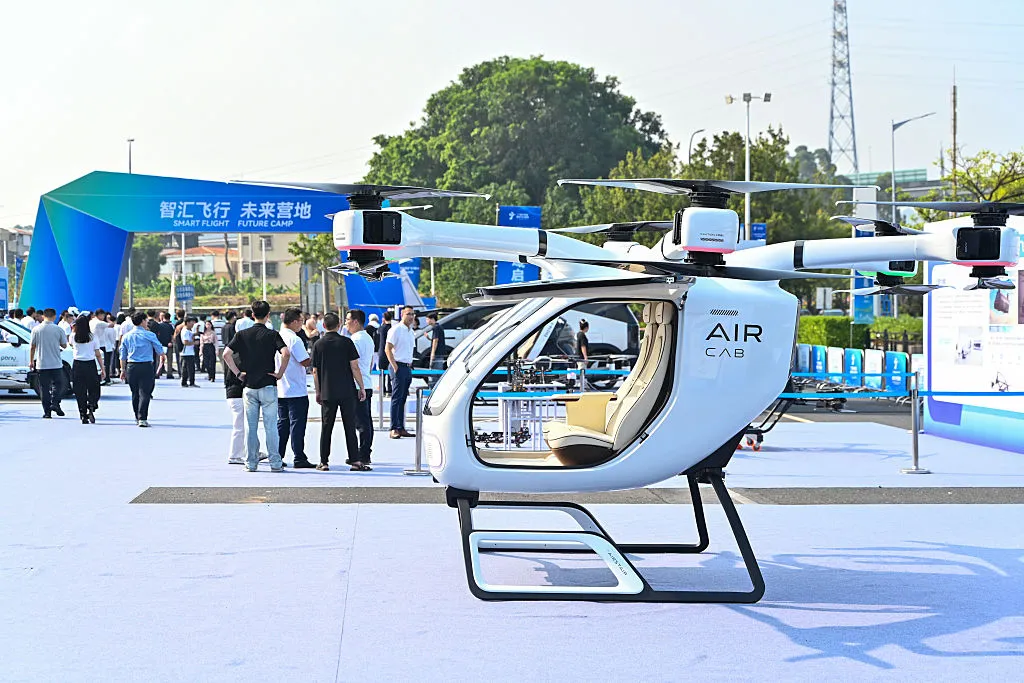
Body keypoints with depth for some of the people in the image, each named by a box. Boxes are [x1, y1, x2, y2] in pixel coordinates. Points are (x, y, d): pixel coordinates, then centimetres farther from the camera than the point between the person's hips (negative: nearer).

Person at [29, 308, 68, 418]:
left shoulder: (36, 329, -2)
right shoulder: (58, 329, -6)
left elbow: (32, 346, 2)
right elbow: (64, 345, 2)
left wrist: (31, 361, 12)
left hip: (42, 364, 1)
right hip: (56, 364, -1)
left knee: (44, 388, 6)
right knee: (58, 384, 13)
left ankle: (47, 411, 5)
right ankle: (55, 403, -8)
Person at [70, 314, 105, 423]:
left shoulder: (73, 337, -2)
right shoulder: (93, 337, -4)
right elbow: (98, 355, -2)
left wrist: (74, 329, 29)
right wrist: (103, 369, 5)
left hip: (78, 366, 1)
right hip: (90, 365, -1)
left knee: (80, 392, 6)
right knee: (93, 390, 11)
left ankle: (83, 415, 3)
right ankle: (91, 408, -14)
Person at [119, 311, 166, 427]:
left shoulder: (126, 336, 8)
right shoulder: (149, 335, -4)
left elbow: (123, 356, 10)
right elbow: (159, 349, 5)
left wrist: (123, 370, 18)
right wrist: (163, 357, 27)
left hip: (131, 367, 4)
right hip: (146, 366, -4)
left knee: (135, 393, 14)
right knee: (144, 393, -5)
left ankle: (137, 418, 23)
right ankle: (142, 418, -14)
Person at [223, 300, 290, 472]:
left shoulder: (242, 334, 3)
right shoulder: (272, 334, -4)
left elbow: (226, 354, -5)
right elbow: (286, 353, -19)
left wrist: (238, 373, 0)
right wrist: (280, 373, -7)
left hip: (249, 386, 2)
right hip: (268, 385, -2)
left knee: (250, 426, 7)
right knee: (271, 426, 1)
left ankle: (251, 463, 8)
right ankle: (275, 463, 1)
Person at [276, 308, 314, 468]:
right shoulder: (294, 340, -16)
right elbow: (305, 362, -18)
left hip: (280, 390, 8)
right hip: (297, 391, -8)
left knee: (282, 423, 14)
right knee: (297, 424, -3)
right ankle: (299, 459, -2)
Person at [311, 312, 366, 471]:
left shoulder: (318, 345, 2)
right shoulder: (346, 342, -4)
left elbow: (315, 371, 4)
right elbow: (354, 367, -5)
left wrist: (318, 392, 13)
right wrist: (361, 388, 2)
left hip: (327, 392, 1)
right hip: (347, 392, -1)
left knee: (326, 428, 8)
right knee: (350, 426, 0)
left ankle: (324, 462, 9)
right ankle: (355, 461, -3)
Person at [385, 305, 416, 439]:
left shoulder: (410, 331, 17)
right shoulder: (396, 329, -8)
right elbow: (387, 349, -13)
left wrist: (410, 365, 14)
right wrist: (395, 366, -17)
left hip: (407, 367, 8)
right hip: (398, 366, -8)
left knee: (403, 399, 10)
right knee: (396, 398, -9)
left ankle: (401, 428, 13)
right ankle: (394, 429, -9)